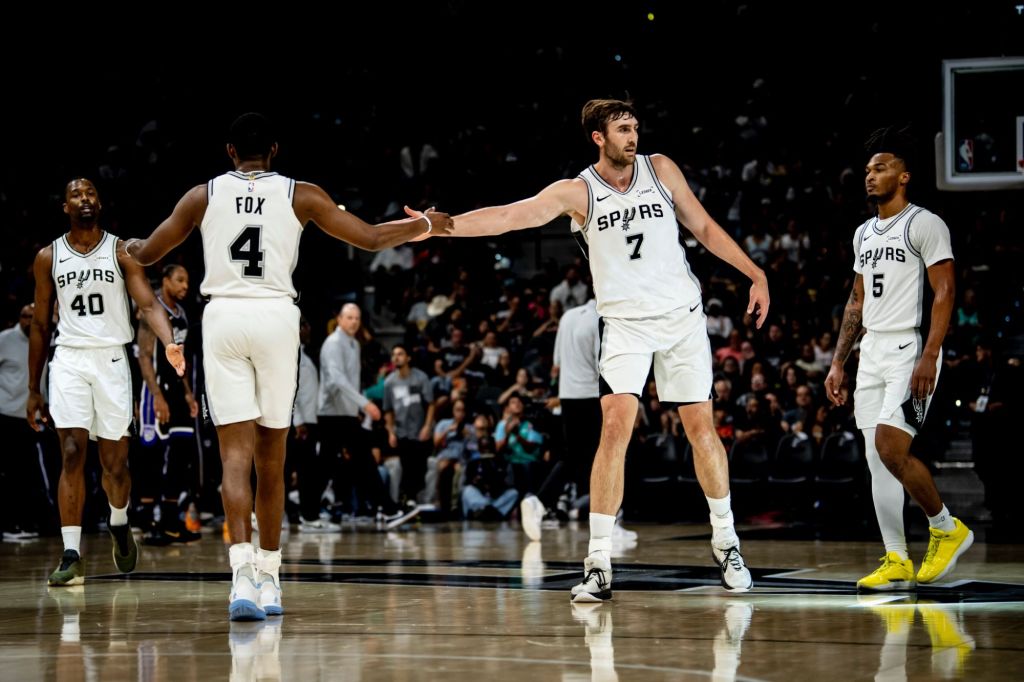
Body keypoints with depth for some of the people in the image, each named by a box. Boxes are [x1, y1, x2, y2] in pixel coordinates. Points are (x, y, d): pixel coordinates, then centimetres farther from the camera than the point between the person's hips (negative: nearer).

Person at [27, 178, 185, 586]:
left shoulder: (121, 252, 1)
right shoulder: (48, 257, 7)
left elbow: (148, 304, -9)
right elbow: (40, 325, 12)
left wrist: (169, 344, -30)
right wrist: (33, 391, 11)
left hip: (111, 359, 0)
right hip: (69, 359, 0)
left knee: (114, 462, 4)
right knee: (72, 454, -14)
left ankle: (119, 525, 36)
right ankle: (71, 556, -16)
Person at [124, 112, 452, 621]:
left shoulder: (204, 195, 7)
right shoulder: (300, 195, 6)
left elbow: (147, 254, 14)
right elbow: (372, 239, 8)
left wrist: (129, 245, 39)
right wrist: (425, 225, 26)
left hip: (222, 317, 0)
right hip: (276, 317, 0)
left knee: (236, 453, -4)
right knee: (271, 458, 12)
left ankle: (243, 571, -23)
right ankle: (268, 577, 20)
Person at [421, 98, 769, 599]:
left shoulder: (660, 169, 3)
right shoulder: (577, 192, -3)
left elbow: (704, 228, 11)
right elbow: (510, 216, -13)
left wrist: (756, 274, 7)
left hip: (682, 316, 2)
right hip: (624, 323, -2)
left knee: (701, 427, 3)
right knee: (615, 428, -15)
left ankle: (725, 543, 22)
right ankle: (599, 563, -13)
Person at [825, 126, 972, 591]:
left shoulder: (925, 225, -7)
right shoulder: (864, 234, 17)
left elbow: (944, 294, -13)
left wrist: (929, 357, -22)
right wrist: (838, 362, 17)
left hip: (911, 348, -8)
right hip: (872, 352, 8)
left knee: (891, 448, -18)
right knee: (877, 459, 4)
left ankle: (947, 528, 2)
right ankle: (896, 562, 8)